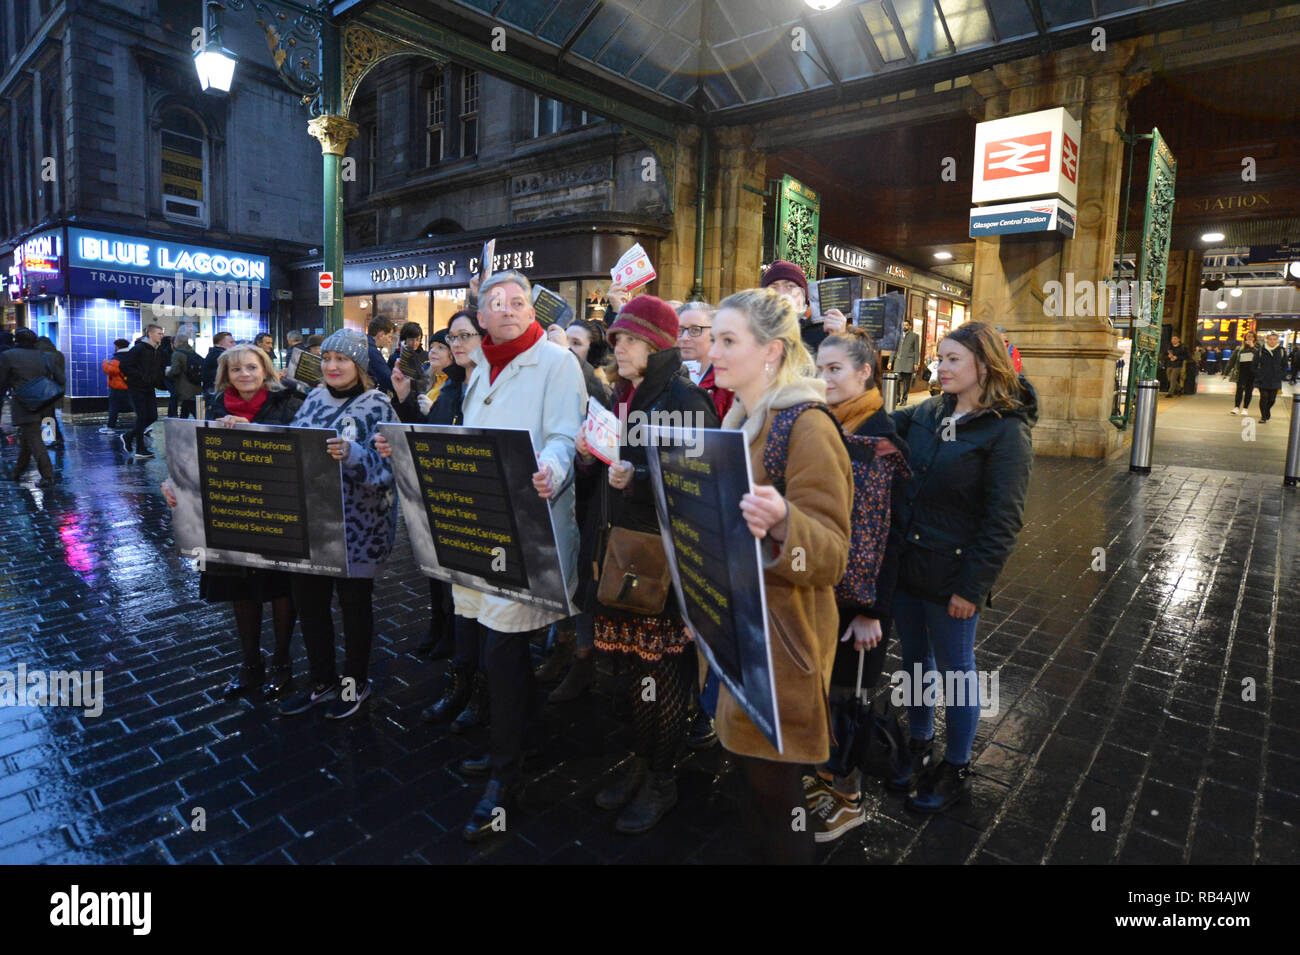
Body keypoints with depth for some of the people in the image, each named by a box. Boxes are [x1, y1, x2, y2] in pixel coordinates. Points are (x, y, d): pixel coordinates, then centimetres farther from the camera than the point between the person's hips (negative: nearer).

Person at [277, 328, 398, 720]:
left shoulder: (376, 406, -9)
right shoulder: (314, 399, 9)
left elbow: (386, 466, -18)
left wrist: (351, 454, -35)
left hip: (358, 526, -6)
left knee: (354, 600, 8)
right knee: (307, 598, 12)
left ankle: (355, 681, 28)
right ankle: (322, 680, 32)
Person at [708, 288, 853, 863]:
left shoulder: (806, 427, -16)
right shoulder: (741, 423, 10)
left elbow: (831, 556, -21)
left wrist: (781, 523, -39)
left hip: (778, 649, -8)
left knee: (774, 806, 4)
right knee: (754, 790, 19)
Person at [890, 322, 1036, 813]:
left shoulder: (1006, 432, -14)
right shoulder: (926, 414, 4)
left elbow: (1003, 521, -15)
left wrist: (972, 587, -16)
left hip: (951, 574, -6)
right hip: (906, 564, 6)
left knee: (955, 670, 11)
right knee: (914, 659, 20)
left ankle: (956, 769, 31)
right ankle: (919, 745, 42)